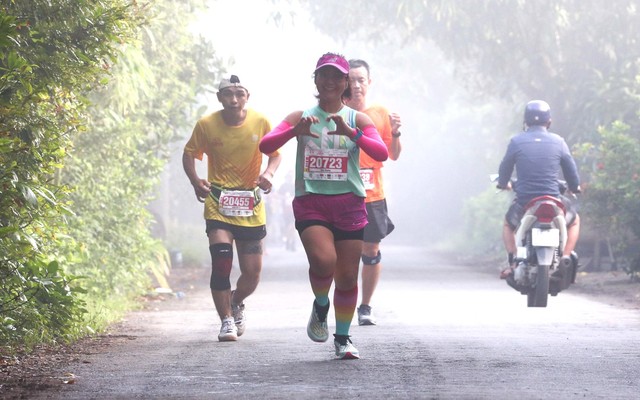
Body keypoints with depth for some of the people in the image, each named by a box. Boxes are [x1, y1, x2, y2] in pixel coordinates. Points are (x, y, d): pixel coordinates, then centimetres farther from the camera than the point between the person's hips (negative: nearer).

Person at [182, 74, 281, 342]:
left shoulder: (260, 123, -6)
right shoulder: (206, 125, -7)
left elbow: (275, 154, 5)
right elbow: (189, 154, 5)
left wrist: (268, 174, -16)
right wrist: (195, 181, -12)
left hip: (251, 207, 1)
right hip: (218, 203, -1)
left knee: (252, 271, 5)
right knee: (221, 261, -18)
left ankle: (237, 304, 37)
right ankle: (226, 320, -4)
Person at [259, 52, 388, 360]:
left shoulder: (357, 120, 7)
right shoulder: (301, 117, 7)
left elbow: (382, 153, -9)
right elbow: (265, 145, -6)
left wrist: (351, 133, -24)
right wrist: (296, 131, -23)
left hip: (349, 203, 1)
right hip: (310, 202, -1)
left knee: (347, 276, 3)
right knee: (323, 261, -24)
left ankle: (342, 338, 20)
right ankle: (321, 306, 7)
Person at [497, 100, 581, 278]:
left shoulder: (516, 141, -1)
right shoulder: (558, 142, 1)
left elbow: (505, 168, 9)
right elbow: (571, 169, 7)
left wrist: (503, 183, 31)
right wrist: (575, 186, 28)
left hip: (524, 202, 0)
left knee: (509, 223, 32)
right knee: (574, 220, 30)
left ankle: (513, 262, 13)